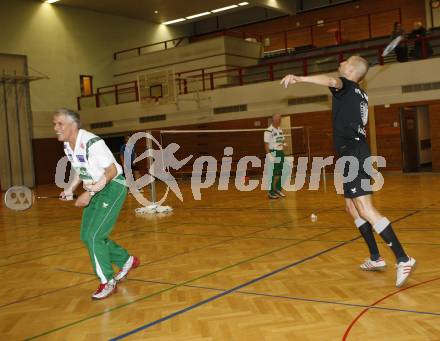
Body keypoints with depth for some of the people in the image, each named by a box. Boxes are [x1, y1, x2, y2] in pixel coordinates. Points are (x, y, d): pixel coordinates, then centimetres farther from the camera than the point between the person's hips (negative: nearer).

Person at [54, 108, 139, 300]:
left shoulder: (92, 143, -25)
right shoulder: (68, 146, 2)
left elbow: (112, 171, -22)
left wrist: (90, 193, -25)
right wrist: (70, 189, 5)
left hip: (113, 187, -9)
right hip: (95, 190, 9)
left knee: (94, 236, -14)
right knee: (86, 236, 9)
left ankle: (107, 283, 1)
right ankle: (127, 261, 28)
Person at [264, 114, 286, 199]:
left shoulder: (280, 130, 13)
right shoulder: (269, 131, -14)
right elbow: (266, 144, -17)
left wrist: (283, 144, 2)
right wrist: (269, 155, -23)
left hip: (280, 153, 8)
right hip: (273, 153, -8)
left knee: (280, 173, 12)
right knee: (273, 173, -7)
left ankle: (278, 190, 23)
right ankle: (271, 192, -1)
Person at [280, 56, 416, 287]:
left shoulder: (347, 86, -6)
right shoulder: (360, 94, 19)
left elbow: (332, 81, -30)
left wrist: (298, 79, -41)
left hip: (353, 155, -10)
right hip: (355, 154, 10)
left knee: (365, 209, -15)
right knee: (351, 207, 15)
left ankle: (403, 259, -17)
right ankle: (375, 258, 20)